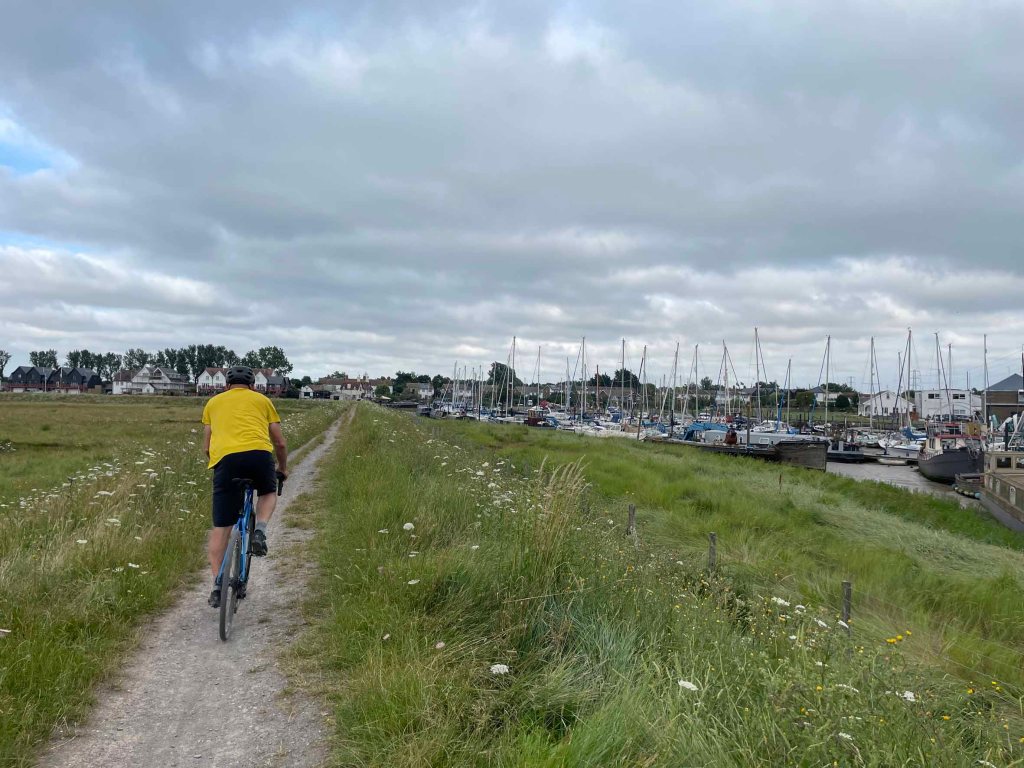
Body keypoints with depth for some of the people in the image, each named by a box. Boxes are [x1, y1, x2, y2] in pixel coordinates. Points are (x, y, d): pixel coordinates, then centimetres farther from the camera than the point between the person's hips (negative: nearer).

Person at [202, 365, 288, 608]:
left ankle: (217, 585, 12)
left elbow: (207, 446, 26)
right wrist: (283, 468, 44)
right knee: (269, 492, 31)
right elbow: (280, 443, 27)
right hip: (259, 454, -1)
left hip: (225, 457, 1)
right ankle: (259, 531, 4)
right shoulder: (262, 400, 25)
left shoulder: (213, 402, 28)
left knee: (221, 527, 11)